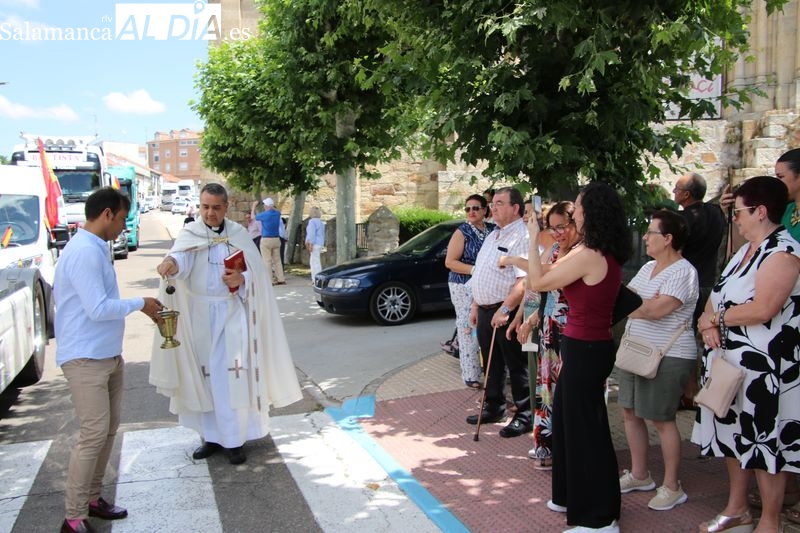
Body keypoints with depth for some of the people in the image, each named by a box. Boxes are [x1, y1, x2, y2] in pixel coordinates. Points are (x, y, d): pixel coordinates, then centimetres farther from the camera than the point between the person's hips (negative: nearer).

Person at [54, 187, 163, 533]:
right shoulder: (84, 252, -19)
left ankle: (92, 498, 27)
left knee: (108, 429, 14)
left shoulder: (95, 249, 12)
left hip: (108, 356, 10)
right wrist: (140, 303, -12)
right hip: (86, 360, -10)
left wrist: (141, 308, 14)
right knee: (94, 433, -8)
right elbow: (98, 309, -24)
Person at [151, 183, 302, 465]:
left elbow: (254, 272, -2)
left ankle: (234, 438, 6)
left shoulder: (238, 234, 3)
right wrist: (171, 262, -44)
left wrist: (240, 279, -24)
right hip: (198, 313, 1)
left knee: (230, 374, -5)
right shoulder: (190, 234, 1)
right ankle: (211, 436, 20)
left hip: (231, 313, -1)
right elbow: (181, 256, -21)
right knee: (204, 374, 7)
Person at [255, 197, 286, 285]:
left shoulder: (264, 214, -11)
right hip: (276, 239, 5)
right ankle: (281, 279, 9)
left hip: (266, 240, -5)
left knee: (267, 261, -2)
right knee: (277, 260, 10)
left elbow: (254, 217, 8)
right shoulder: (277, 214, 4)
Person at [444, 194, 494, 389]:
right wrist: (474, 270, -17)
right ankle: (471, 375, 4)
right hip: (465, 287, -4)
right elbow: (450, 262, -8)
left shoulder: (493, 230, 10)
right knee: (468, 330, -4)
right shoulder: (462, 232, -4)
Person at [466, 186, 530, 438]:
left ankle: (524, 416, 13)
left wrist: (505, 310, -29)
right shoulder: (492, 236, 16)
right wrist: (476, 305, 19)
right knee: (491, 364, 19)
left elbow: (524, 281, -25)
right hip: (485, 311, 9)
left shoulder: (522, 237, -15)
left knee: (516, 365, 1)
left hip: (506, 313, -9)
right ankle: (494, 408, 32)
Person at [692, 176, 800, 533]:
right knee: (734, 435, 18)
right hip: (730, 360, 9)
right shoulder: (745, 250, 14)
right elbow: (716, 296, 13)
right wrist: (709, 322, -8)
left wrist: (714, 318, -13)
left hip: (762, 366, -9)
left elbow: (762, 309, -27)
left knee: (765, 442, 2)